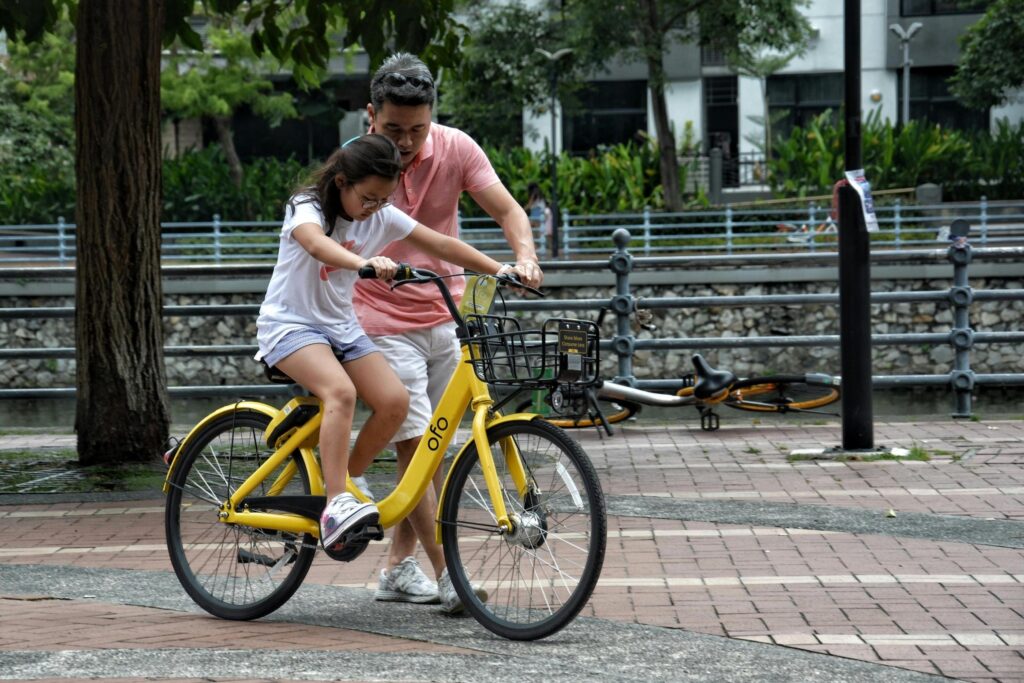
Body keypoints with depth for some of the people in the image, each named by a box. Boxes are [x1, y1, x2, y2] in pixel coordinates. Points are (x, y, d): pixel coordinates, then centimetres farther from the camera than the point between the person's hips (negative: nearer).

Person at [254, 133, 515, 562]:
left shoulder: (382, 217, 1)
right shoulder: (307, 208, -16)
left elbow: (441, 244, 0)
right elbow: (316, 243, -40)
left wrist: (498, 269, -12)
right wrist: (365, 262, -59)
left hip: (341, 326, 6)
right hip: (290, 325, -6)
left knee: (395, 401, -16)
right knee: (341, 391, -34)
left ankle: (338, 487, 1)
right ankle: (335, 507, -36)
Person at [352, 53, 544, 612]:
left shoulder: (455, 149, -6)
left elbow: (507, 210, -8)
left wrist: (525, 257, -27)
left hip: (445, 317, 4)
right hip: (385, 323, -4)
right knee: (414, 444, -11)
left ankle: (399, 567, 19)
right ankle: (447, 575, -11)